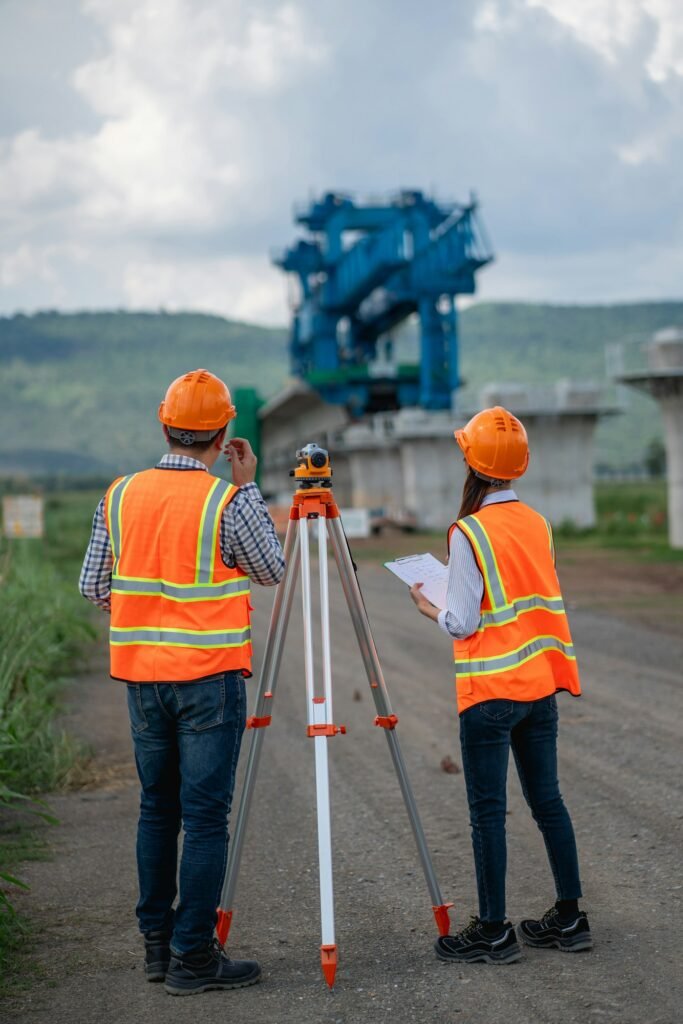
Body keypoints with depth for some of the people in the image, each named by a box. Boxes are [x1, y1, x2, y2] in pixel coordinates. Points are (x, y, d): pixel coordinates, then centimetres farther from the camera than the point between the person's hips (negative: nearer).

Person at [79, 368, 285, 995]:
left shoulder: (121, 495, 2)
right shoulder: (228, 502, -13)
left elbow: (94, 587, 7)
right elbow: (273, 572, 3)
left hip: (142, 673, 5)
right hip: (209, 677, -5)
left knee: (156, 808, 15)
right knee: (205, 818, -1)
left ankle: (157, 943, 21)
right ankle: (192, 958, 1)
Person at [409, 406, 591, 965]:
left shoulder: (469, 532, -14)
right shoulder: (538, 524, 6)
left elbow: (462, 623, -14)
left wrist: (428, 605, 6)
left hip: (491, 692, -7)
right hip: (542, 686, 7)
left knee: (488, 809, 1)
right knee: (547, 798, 13)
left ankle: (494, 931, 6)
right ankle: (570, 918, 19)